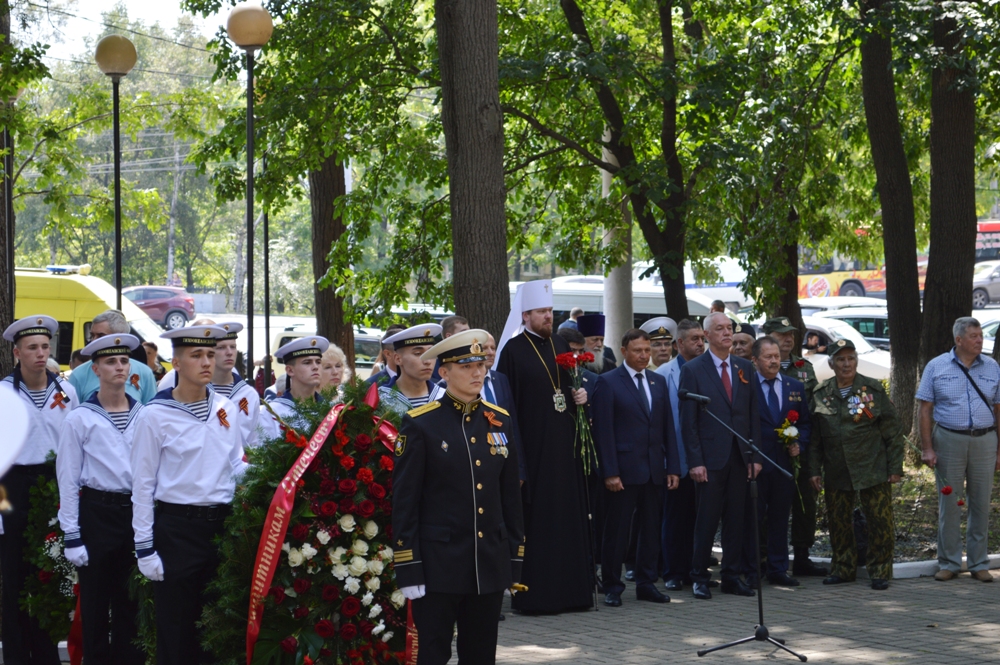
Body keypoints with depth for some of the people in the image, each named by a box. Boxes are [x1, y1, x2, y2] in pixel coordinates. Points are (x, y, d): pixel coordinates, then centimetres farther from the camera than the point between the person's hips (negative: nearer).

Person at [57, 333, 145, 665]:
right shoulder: (80, 418, -4)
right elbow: (68, 479, -4)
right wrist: (72, 536, -7)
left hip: (137, 511, 3)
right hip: (97, 513, -3)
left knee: (132, 600, 10)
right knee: (96, 601, 5)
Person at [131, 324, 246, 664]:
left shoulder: (226, 408, 6)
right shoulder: (156, 414, -7)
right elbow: (143, 485, -6)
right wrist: (144, 548, -8)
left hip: (221, 524, 4)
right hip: (176, 528, -4)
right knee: (175, 628, 3)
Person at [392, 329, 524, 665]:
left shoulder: (499, 421, 8)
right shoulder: (420, 424, -6)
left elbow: (510, 495, 12)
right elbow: (404, 501, -7)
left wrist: (515, 558, 9)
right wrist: (409, 570, -11)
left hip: (491, 563, 5)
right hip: (438, 563, -4)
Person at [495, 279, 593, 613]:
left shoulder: (560, 345, 13)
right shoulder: (513, 350, -6)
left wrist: (580, 395, 1)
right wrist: (514, 447, -15)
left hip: (564, 445, 6)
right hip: (533, 447, -6)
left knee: (570, 516, 7)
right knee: (536, 520, -4)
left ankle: (570, 589, 13)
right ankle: (533, 594, 1)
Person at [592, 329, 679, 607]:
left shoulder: (658, 383, 13)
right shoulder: (608, 382, -4)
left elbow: (668, 428, 13)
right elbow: (603, 431, -8)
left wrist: (673, 467, 6)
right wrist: (610, 472, -14)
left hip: (654, 470, 5)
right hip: (624, 469, -5)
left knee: (651, 529, 9)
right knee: (616, 532, 1)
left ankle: (646, 583, 18)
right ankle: (612, 587, 9)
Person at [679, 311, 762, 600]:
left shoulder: (745, 368, 11)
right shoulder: (692, 370, -2)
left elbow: (753, 415, 12)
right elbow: (688, 420, -5)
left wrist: (755, 455, 4)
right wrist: (695, 461, -11)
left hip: (740, 457, 4)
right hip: (710, 458, -4)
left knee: (736, 519, 7)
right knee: (707, 520, -1)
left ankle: (731, 576, 15)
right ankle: (699, 578, 9)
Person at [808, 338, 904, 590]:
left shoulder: (873, 389, -1)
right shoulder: (821, 394, 7)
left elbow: (892, 430, 0)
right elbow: (814, 436, 11)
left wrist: (895, 466, -4)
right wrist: (815, 470, 6)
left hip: (872, 469, -3)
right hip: (836, 472, 3)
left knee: (880, 521, -3)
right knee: (838, 521, 7)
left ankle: (880, 571, 9)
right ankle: (843, 567, 22)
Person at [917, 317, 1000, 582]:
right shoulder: (937, 367, 2)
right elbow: (925, 410, 1)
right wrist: (927, 448, -6)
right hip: (949, 440, -2)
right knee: (949, 503, 2)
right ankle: (949, 563, 11)